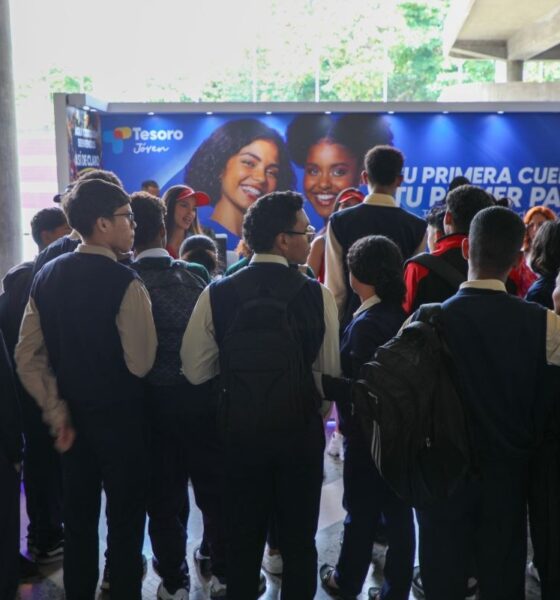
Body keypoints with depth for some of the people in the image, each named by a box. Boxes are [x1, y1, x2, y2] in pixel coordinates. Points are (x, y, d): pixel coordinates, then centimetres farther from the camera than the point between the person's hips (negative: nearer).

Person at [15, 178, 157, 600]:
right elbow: (141, 363, -20)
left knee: (78, 516, 20)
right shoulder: (124, 281, -19)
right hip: (120, 416, -6)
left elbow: (28, 358, 0)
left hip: (73, 415, 6)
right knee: (125, 518, 11)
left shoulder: (47, 276, 0)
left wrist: (57, 412, 4)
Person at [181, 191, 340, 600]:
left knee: (243, 536, 21)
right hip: (301, 428, -1)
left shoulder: (217, 294, -9)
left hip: (241, 428, 2)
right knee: (299, 538, 18)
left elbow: (196, 370, -7)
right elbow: (332, 368, -8)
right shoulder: (317, 295, -13)